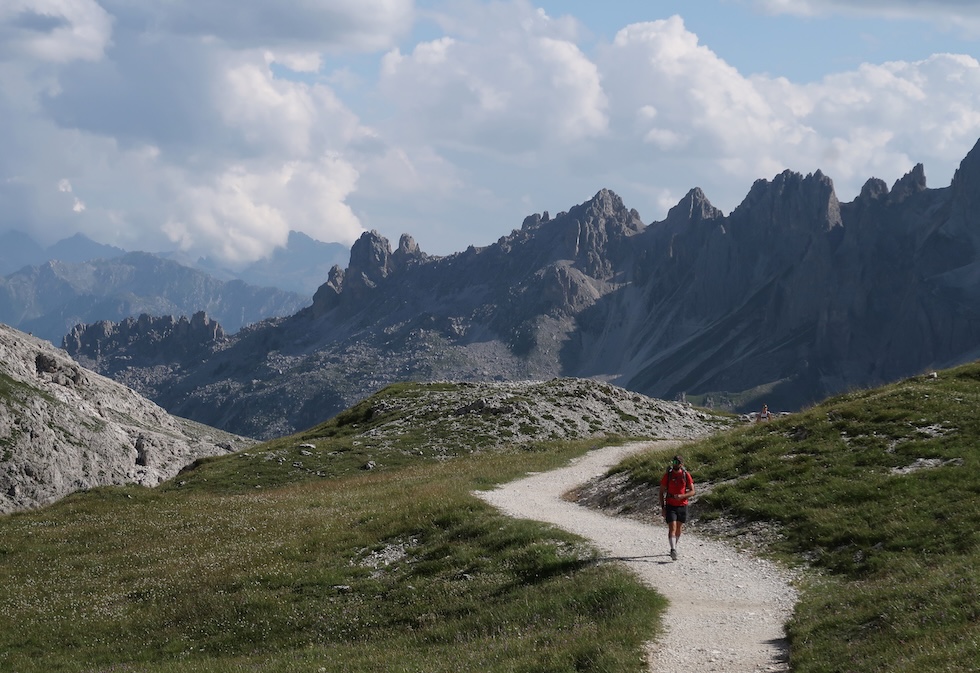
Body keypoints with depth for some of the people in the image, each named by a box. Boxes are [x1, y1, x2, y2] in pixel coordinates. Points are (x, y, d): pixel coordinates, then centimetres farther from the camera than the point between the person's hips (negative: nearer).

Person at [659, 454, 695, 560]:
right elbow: (661, 492, 2)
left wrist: (682, 496, -19)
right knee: (672, 528, -14)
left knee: (679, 529, 12)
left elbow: (692, 491, 0)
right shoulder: (667, 475, -3)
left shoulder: (686, 475, -1)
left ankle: (674, 548, 28)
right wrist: (662, 507, -5)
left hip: (682, 506, 2)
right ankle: (673, 550, -24)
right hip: (670, 506, -2)